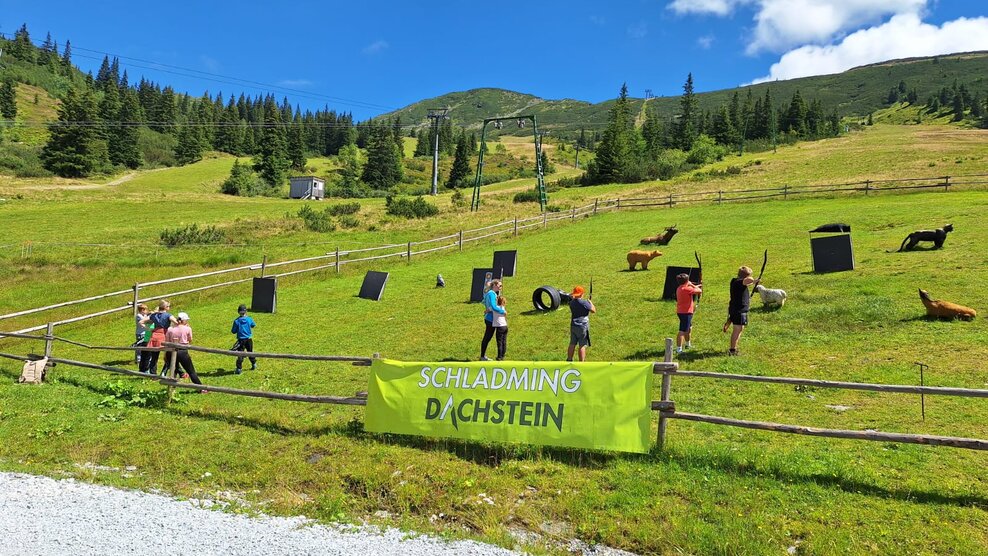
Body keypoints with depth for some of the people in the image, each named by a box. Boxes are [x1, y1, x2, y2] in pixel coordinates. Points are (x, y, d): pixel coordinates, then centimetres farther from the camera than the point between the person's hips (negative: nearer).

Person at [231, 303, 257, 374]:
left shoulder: (236, 321, -14)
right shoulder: (249, 319, -7)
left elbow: (233, 331, -8)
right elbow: (253, 325, 15)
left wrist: (232, 330, 14)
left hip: (241, 340, -2)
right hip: (249, 339, 2)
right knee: (250, 352, 20)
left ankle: (239, 368, -2)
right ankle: (254, 364, 31)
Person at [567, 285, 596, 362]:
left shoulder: (571, 302, 3)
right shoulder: (584, 302, -17)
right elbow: (593, 310, -9)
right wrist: (590, 303, 7)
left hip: (573, 325, 7)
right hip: (582, 326, -7)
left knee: (572, 344, 16)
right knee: (582, 346, 1)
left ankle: (569, 360, 24)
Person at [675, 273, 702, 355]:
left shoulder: (679, 288, 8)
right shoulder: (687, 289, -20)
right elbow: (699, 291, -14)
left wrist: (695, 286, 30)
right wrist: (692, 285, -3)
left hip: (681, 311, 10)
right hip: (686, 312, -10)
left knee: (689, 327, 28)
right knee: (682, 331, -10)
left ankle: (688, 344, 45)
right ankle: (679, 349, -13)